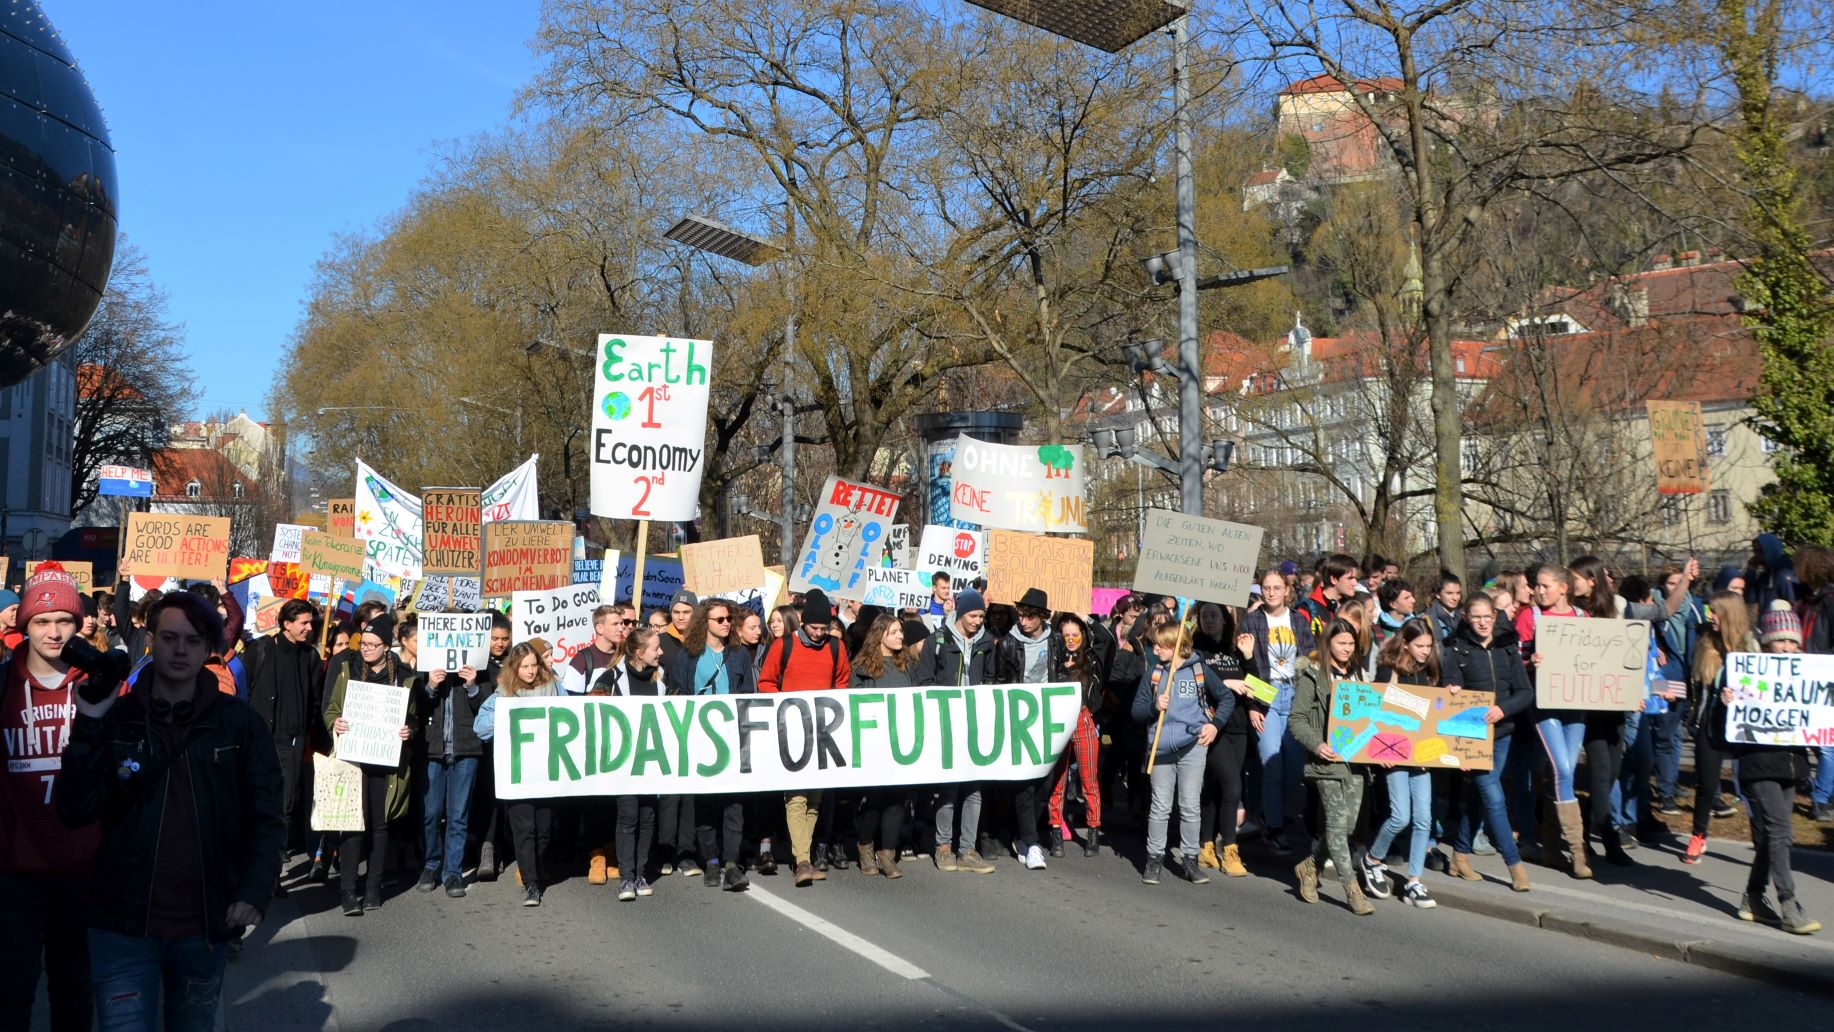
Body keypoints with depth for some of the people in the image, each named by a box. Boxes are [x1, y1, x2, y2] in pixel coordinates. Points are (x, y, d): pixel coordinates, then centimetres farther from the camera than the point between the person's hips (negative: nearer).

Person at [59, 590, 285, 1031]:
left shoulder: (240, 723, -2)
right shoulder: (114, 718, 0)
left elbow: (266, 818, -1)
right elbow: (76, 812, -8)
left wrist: (254, 892, -13)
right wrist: (87, 727, -16)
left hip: (206, 927, 1)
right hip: (123, 927, -1)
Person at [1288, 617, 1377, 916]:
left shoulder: (1357, 674, 15)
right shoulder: (1312, 676, -3)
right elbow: (1297, 720, -7)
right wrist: (1316, 744, -21)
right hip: (1327, 758, -6)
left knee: (1348, 821, 4)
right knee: (1337, 821, -6)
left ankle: (1310, 866, 25)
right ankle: (1352, 888, -1)